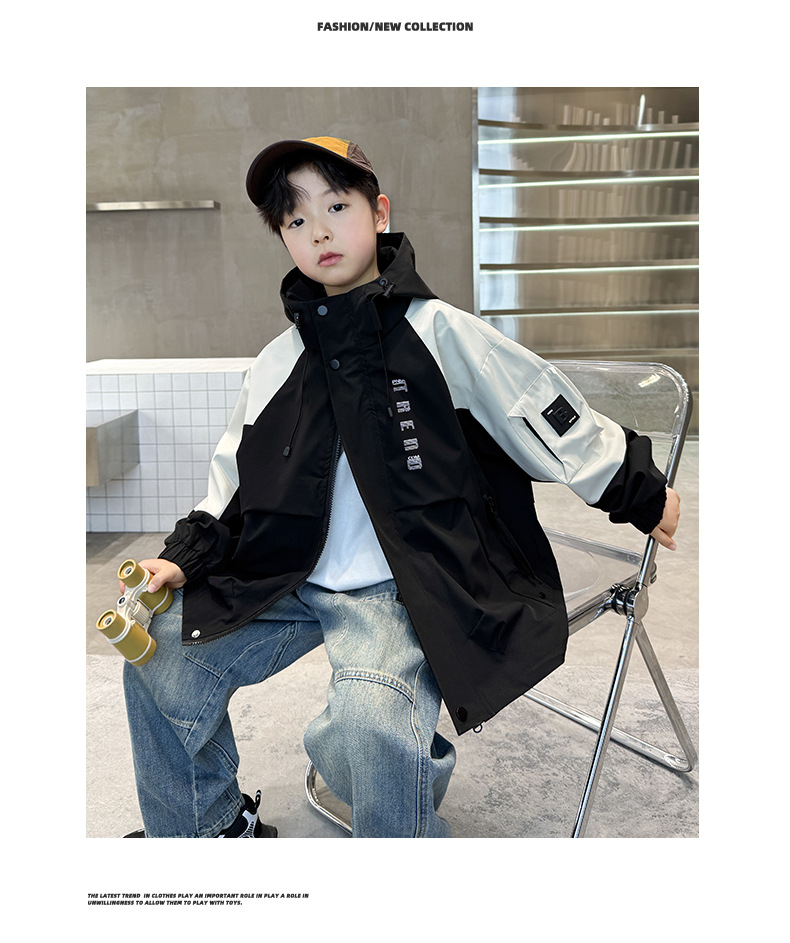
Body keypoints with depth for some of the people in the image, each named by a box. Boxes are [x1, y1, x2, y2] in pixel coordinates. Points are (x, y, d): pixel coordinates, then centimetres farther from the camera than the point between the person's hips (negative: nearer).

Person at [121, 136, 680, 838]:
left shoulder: (436, 331, -5)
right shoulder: (280, 360, 10)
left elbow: (545, 413, 0)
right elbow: (236, 479, 15)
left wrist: (641, 493, 6)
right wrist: (185, 557, 1)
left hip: (399, 590, -6)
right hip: (288, 578, 6)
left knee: (368, 724, -32)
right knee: (159, 653, 1)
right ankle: (212, 829, 24)